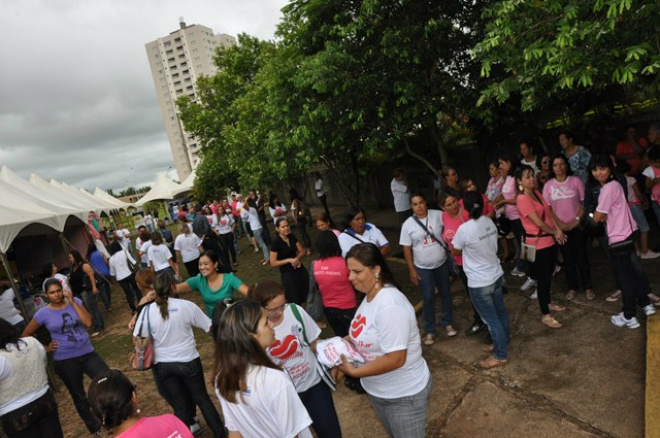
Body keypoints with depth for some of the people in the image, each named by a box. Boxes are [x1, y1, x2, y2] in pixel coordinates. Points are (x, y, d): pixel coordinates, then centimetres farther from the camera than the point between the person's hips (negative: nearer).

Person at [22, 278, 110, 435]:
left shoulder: (75, 301, -2)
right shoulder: (43, 313, -6)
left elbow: (88, 322, -15)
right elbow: (26, 334, 5)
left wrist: (72, 302, -17)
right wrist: (45, 348, -4)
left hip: (87, 353, 1)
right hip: (65, 360, -1)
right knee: (79, 397, 14)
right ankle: (94, 428, 33)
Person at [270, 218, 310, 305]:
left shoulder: (292, 237, 1)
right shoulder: (275, 242, -15)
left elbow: (302, 251, 7)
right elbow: (273, 263, -15)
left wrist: (297, 258, -13)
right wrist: (289, 260, -22)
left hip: (300, 269, 5)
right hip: (287, 274, -5)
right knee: (295, 300, 5)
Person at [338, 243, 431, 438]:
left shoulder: (390, 305, -31)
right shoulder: (369, 296, -1)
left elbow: (396, 359, -32)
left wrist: (354, 372, -24)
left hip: (404, 395, -9)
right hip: (377, 391, 9)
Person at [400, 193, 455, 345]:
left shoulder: (438, 215, -10)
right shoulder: (408, 224, -11)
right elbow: (406, 249, -7)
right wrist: (411, 270, -7)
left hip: (442, 263, 2)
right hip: (423, 268, -1)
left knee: (445, 294, 17)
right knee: (428, 299, 7)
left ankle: (448, 323, 37)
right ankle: (429, 331, 23)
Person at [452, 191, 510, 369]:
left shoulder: (464, 229, -26)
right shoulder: (490, 222, -4)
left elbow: (456, 251, -7)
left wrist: (452, 240, 11)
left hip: (479, 283, -7)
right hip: (497, 276, 8)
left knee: (492, 319, 8)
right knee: (500, 312, 23)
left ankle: (500, 356, 24)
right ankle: (501, 344, 43)